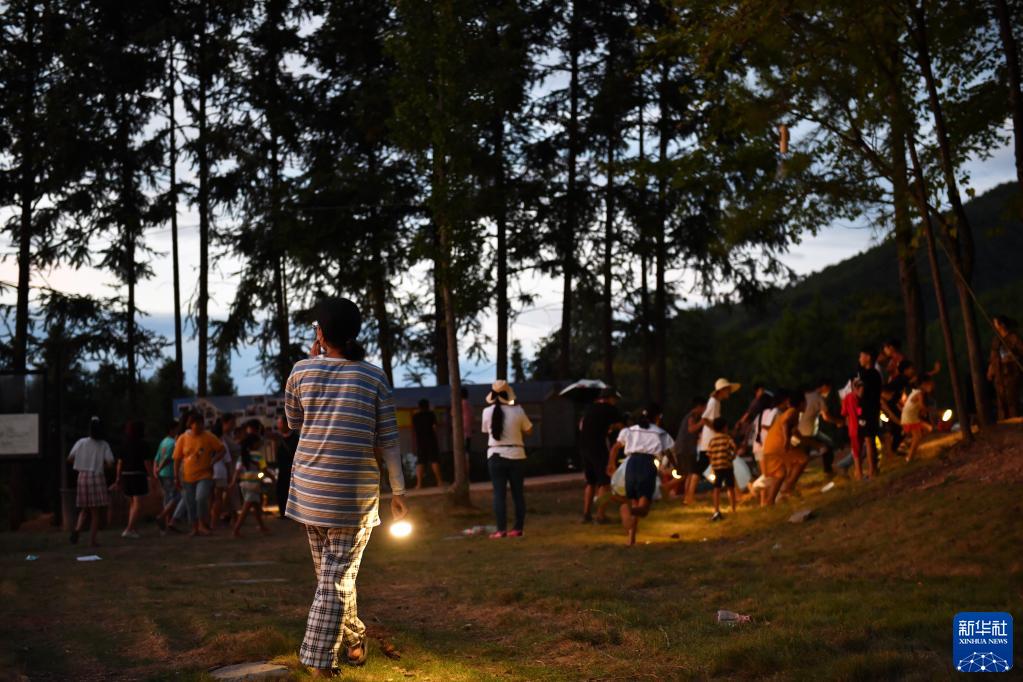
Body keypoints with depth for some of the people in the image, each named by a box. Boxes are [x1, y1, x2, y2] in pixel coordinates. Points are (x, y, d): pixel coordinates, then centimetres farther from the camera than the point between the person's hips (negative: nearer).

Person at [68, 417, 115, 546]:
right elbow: (109, 462, -10)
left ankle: (77, 529, -9)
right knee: (95, 511, 4)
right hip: (97, 477, -2)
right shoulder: (104, 445, -4)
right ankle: (92, 539, 2)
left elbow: (70, 458, 2)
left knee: (85, 509, 16)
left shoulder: (81, 442, 0)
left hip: (83, 476, 2)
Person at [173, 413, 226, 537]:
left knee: (201, 498, -22)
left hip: (205, 475, -2)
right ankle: (195, 528, 23)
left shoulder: (209, 437, -3)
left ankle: (202, 525, -4)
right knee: (190, 504, 8)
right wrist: (176, 476, 2)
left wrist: (213, 461, -10)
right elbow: (177, 459, 4)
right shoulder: (183, 438, 0)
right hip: (188, 476, 2)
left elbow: (222, 449, 4)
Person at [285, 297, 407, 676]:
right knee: (338, 575, 2)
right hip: (355, 490, -2)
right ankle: (320, 658, -2)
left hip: (311, 487, 2)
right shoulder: (374, 376, -2)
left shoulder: (302, 370, 1)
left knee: (329, 571, 17)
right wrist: (398, 491, 4)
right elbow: (387, 440, -3)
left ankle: (352, 640, 30)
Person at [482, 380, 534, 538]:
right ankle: (518, 528, 9)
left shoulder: (487, 412, -5)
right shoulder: (517, 410, -6)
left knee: (499, 494, 2)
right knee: (518, 493, 9)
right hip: (516, 456, 0)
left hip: (496, 457, 0)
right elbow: (528, 431, 6)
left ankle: (501, 530, -2)